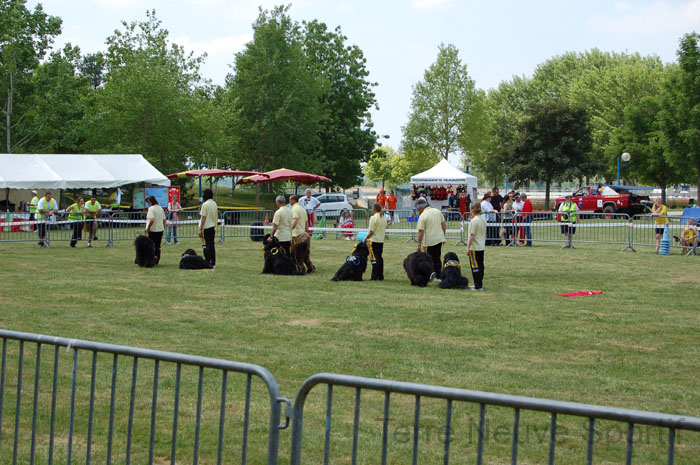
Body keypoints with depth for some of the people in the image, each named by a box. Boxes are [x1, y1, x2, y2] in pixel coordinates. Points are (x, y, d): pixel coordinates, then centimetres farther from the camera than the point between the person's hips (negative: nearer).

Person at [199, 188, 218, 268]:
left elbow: (203, 218, -15)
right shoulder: (214, 204, 9)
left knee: (206, 245, -4)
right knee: (212, 245, 10)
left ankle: (207, 263, -6)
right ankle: (213, 263, 11)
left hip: (206, 228, -7)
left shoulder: (205, 204, -14)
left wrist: (200, 229, -13)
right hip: (213, 227, 7)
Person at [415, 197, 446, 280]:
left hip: (429, 241, -6)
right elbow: (444, 225, 10)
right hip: (439, 239, 6)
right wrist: (443, 236, 20)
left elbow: (421, 231, -15)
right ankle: (438, 276, 16)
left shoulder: (422, 216, -13)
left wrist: (419, 244, -9)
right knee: (438, 259, 14)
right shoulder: (438, 211, 4)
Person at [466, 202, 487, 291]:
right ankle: (480, 285, 17)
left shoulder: (474, 221, -16)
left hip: (474, 247, -9)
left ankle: (478, 286, -6)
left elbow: (472, 235, -17)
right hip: (482, 247, 9)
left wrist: (468, 247, -15)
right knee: (480, 266, 12)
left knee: (475, 266, -5)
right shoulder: (483, 220, 9)